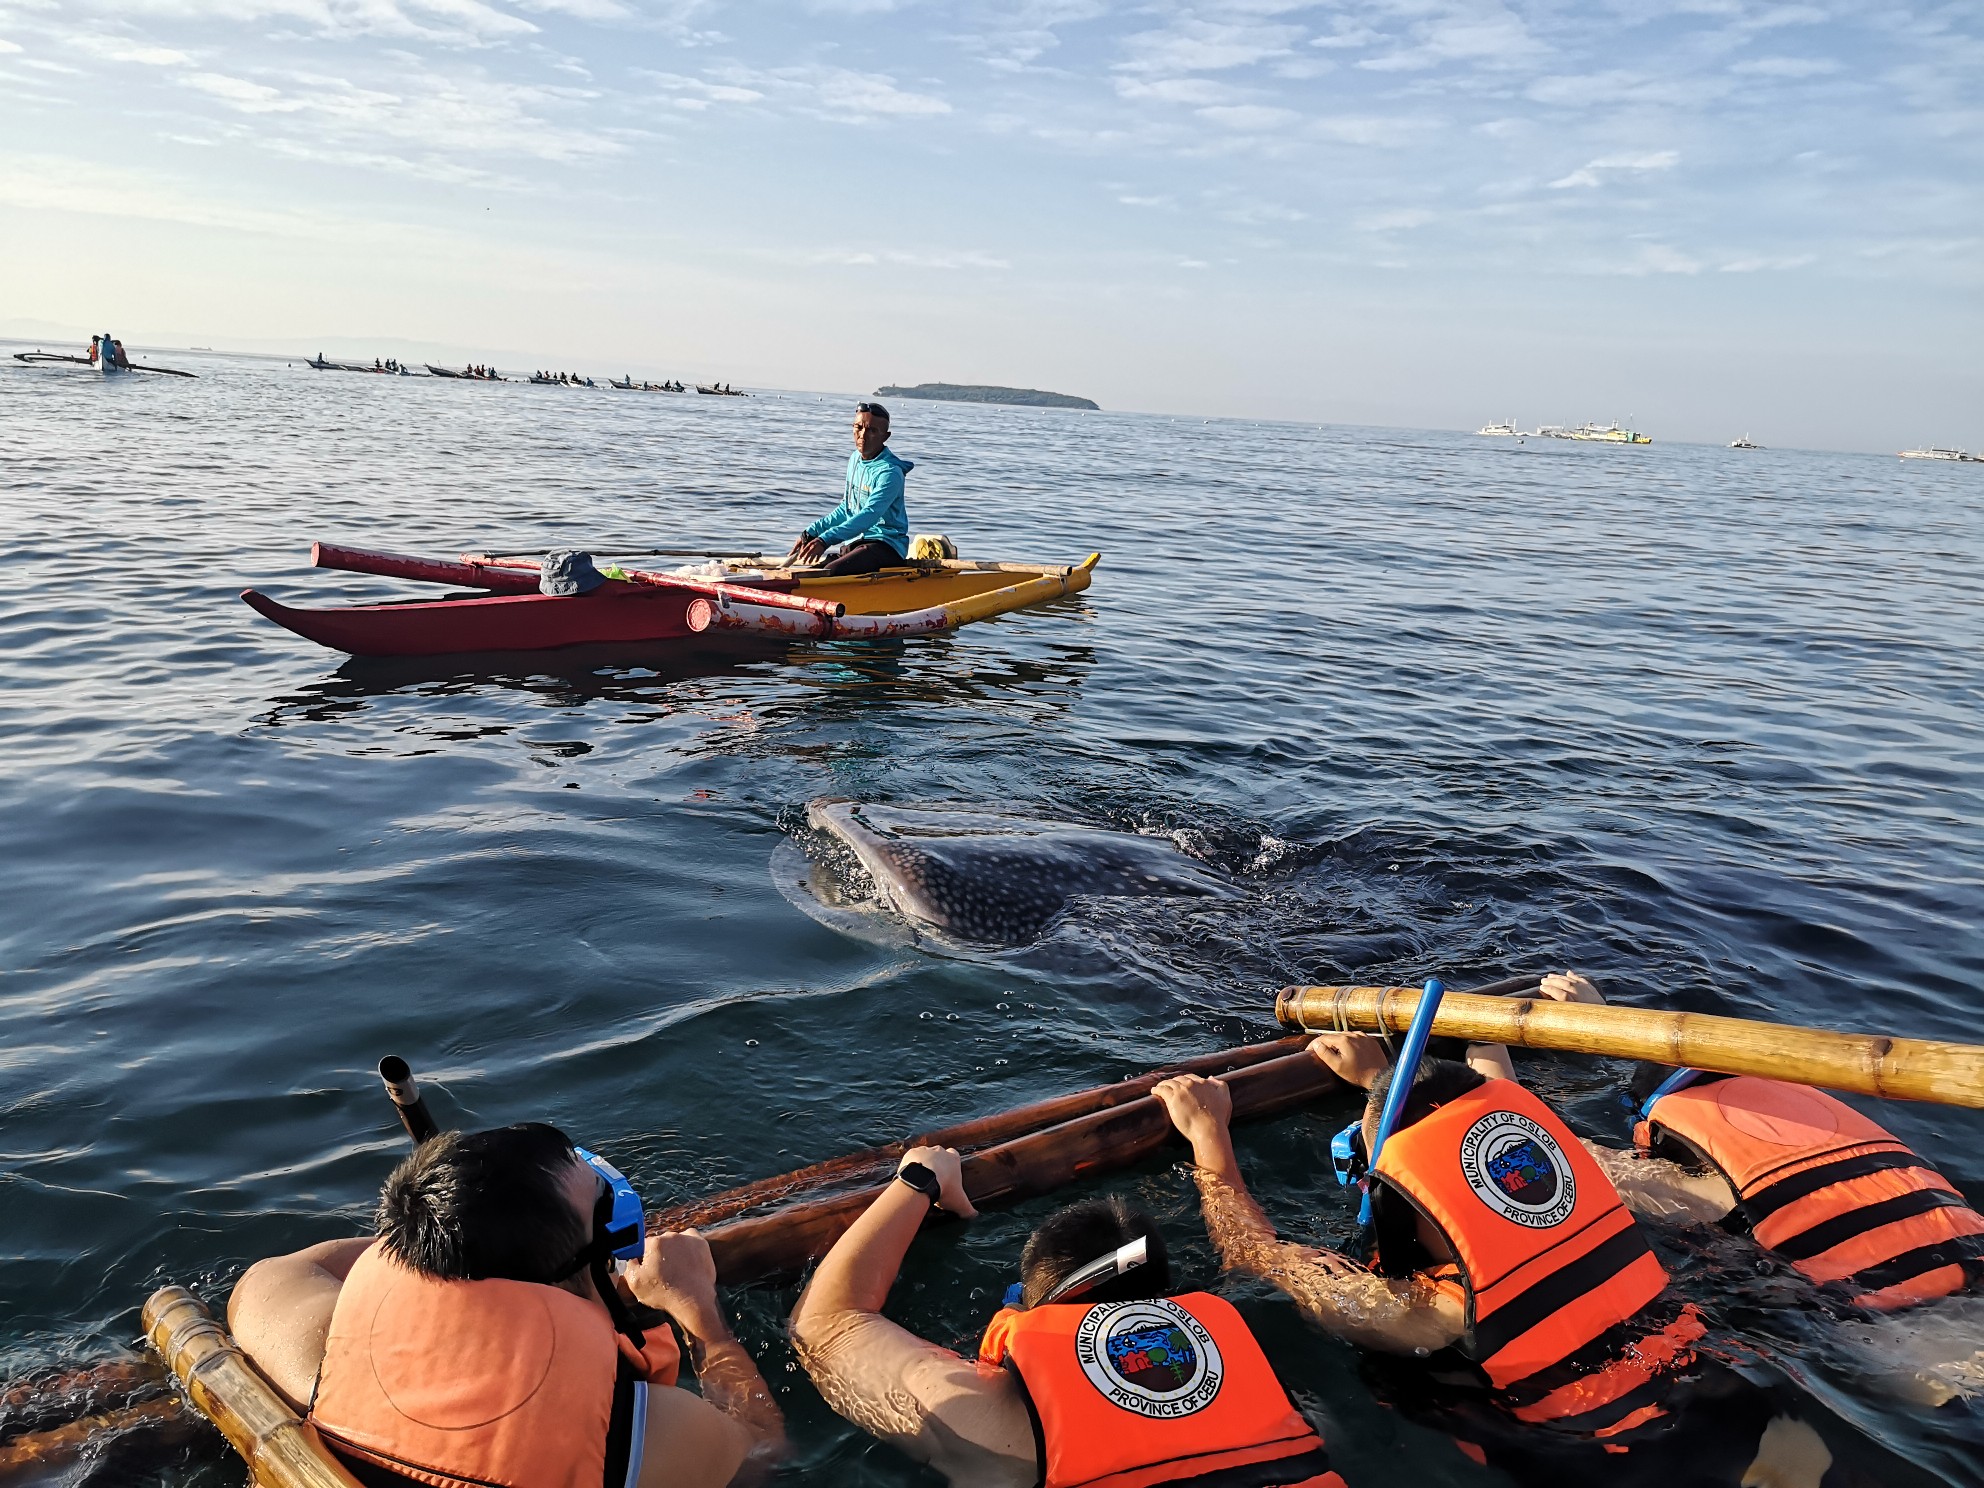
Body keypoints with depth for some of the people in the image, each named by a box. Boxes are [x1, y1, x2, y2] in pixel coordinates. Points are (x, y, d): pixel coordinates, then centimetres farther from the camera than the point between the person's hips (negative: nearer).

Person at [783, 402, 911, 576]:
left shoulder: (889, 472, -17)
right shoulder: (855, 459, 11)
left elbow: (869, 516, -28)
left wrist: (825, 540, -37)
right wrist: (811, 533, 9)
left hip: (886, 545, -8)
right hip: (857, 541, 8)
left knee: (831, 572, -28)